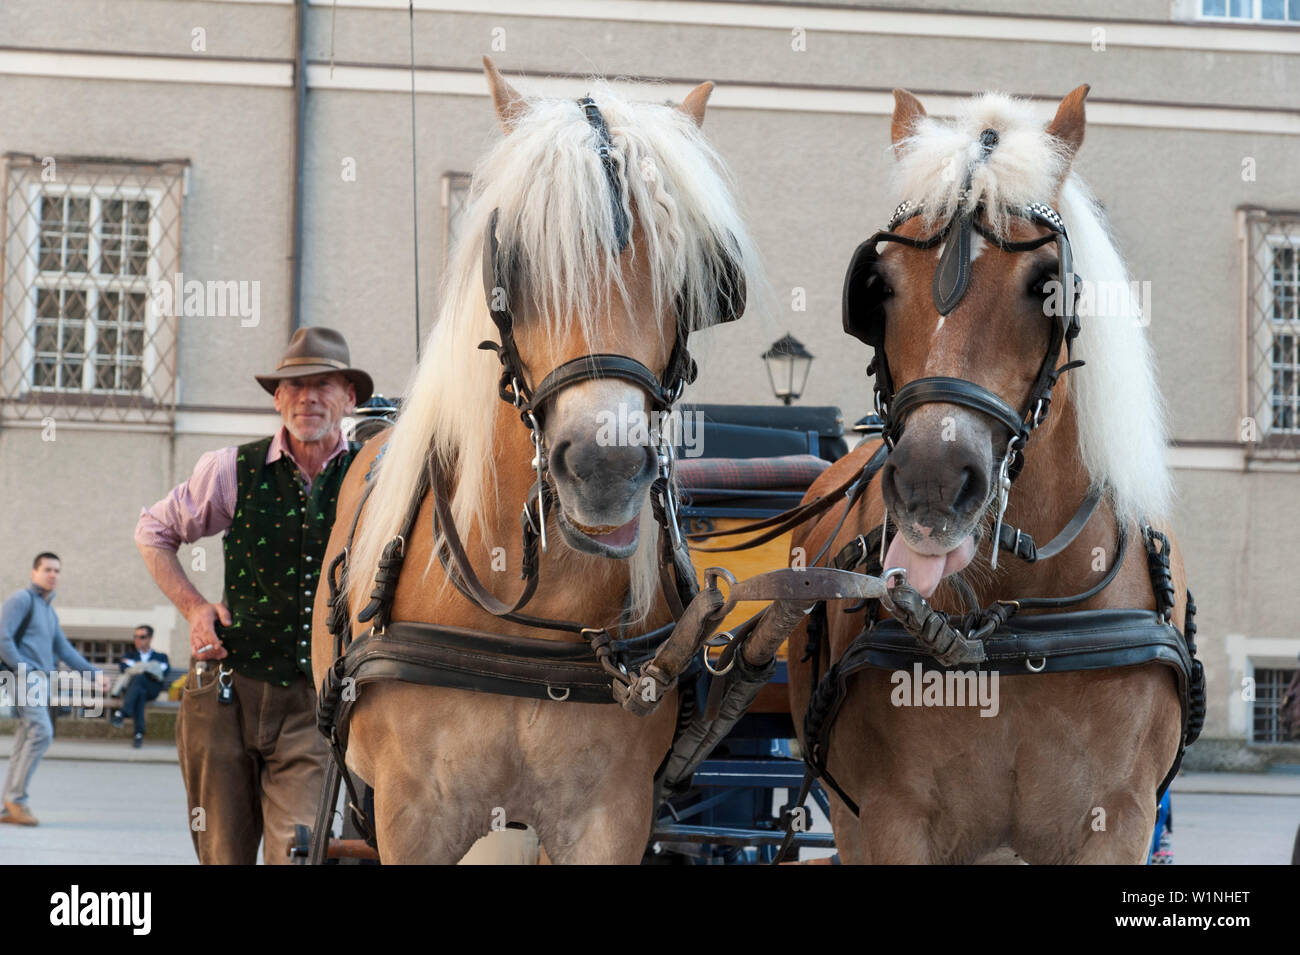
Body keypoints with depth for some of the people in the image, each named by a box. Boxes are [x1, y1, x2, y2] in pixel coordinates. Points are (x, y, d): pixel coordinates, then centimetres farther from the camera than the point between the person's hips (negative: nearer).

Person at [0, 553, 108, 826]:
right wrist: (22, 668, -16)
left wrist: (94, 672, 17)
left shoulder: (50, 612, 25)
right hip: (26, 678, -9)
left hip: (40, 681, 9)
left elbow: (65, 650, 26)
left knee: (25, 743, 5)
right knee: (41, 732, -21)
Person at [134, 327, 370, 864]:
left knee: (297, 854, -14)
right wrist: (192, 607, 5)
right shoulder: (234, 471, 2)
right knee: (223, 856, 8)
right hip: (228, 692, 1)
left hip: (316, 703, -1)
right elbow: (152, 531, 18)